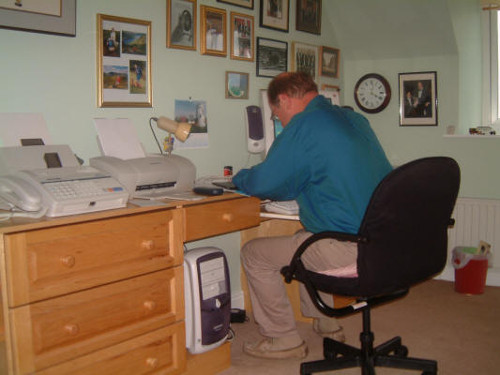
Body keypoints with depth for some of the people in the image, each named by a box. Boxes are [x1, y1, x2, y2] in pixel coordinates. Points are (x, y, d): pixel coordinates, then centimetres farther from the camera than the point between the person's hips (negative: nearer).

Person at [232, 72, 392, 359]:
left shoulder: (305, 124, -13)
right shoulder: (354, 118, 13)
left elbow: (264, 184, -12)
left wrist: (239, 177, 12)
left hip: (350, 251, -9)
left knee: (254, 254, 5)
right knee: (305, 239, 33)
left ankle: (284, 340, 16)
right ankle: (326, 325, 37)